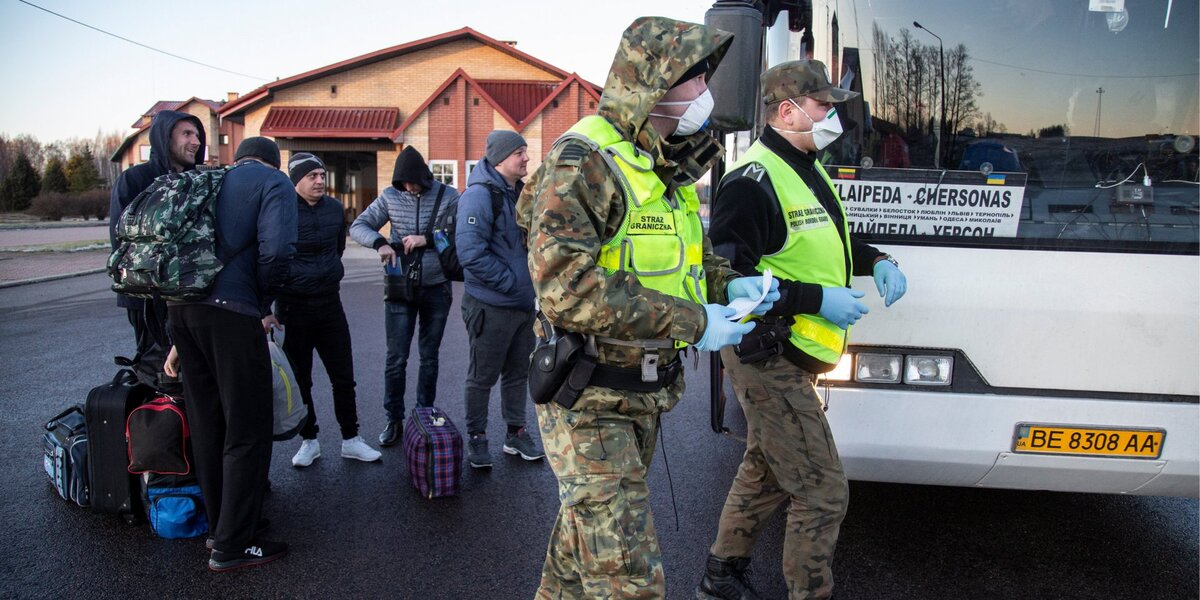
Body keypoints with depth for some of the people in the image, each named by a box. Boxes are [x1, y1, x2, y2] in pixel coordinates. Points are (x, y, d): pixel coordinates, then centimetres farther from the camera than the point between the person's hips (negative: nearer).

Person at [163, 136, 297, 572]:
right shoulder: (275, 183, 3)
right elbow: (276, 250, -16)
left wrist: (180, 340, 26)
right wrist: (264, 304, 1)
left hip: (179, 306, 8)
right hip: (230, 310, -7)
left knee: (207, 424, 18)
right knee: (247, 429, 2)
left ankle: (220, 525, 31)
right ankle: (232, 545, 9)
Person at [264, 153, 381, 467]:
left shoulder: (334, 208, 2)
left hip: (330, 303, 4)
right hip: (293, 308, -4)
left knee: (344, 378, 7)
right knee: (300, 380, 8)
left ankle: (350, 439, 18)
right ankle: (309, 441, 22)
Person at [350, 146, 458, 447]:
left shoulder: (447, 195, -5)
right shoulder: (390, 197, -1)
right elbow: (358, 226, 1)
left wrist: (428, 239, -23)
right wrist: (380, 243, -18)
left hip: (436, 287, 0)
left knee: (429, 357, 11)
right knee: (396, 358, 1)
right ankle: (394, 420, 13)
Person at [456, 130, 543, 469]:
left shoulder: (520, 193, 11)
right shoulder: (479, 195, -17)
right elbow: (471, 252, -25)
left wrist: (531, 283, 7)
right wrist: (511, 282, -21)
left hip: (524, 303, 8)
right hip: (490, 306, -8)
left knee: (518, 373, 17)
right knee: (483, 377, 5)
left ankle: (516, 433, 29)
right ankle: (477, 439, 20)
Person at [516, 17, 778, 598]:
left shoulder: (666, 168, 10)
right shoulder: (584, 161, -20)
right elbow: (564, 287, -30)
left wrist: (730, 284, 1)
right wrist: (691, 321, -27)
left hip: (645, 392, 9)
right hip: (590, 398, -9)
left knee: (588, 532, 25)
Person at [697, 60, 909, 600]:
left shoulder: (808, 170, 14)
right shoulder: (753, 181, -19)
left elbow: (826, 241, 29)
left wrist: (876, 261, 10)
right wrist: (818, 299, -23)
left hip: (792, 357, 11)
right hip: (770, 359, -10)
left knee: (765, 473, 21)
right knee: (823, 493, -6)